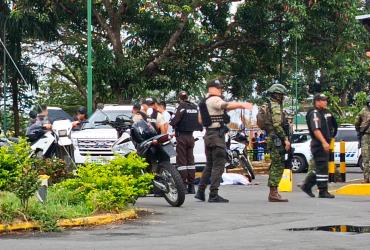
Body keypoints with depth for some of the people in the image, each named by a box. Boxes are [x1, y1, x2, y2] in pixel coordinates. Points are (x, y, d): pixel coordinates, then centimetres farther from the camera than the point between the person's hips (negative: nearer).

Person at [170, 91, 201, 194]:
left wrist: (171, 123, 0)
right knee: (190, 160, 12)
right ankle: (191, 186, 12)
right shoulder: (195, 107, 7)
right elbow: (199, 121, 12)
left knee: (181, 161, -3)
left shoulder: (182, 107, -13)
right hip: (191, 136, 6)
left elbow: (175, 121, -20)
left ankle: (183, 185, -7)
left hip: (182, 136, -6)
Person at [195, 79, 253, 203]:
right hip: (217, 134, -10)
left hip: (208, 134, 10)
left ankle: (200, 192, 18)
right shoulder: (214, 100, -11)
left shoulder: (204, 102, 20)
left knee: (209, 165, 17)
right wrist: (242, 104, -42)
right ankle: (213, 195, -11)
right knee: (218, 165, -9)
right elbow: (226, 105, -32)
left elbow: (200, 120, 24)